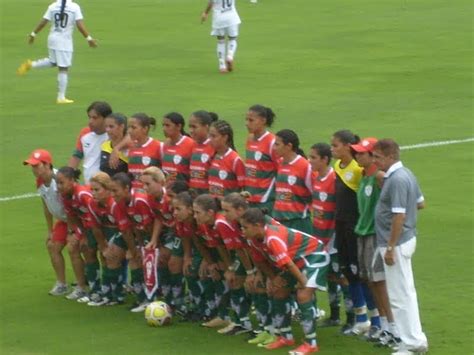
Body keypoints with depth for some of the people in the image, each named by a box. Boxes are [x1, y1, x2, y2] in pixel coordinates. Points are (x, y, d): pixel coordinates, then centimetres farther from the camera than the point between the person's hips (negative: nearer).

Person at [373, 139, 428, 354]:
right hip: (407, 239, 11)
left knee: (400, 295, -5)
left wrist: (390, 247, -21)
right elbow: (420, 203, 20)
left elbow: (399, 216, -24)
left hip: (397, 243, -11)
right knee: (405, 292, 18)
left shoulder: (397, 180, -22)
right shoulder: (406, 174, 9)